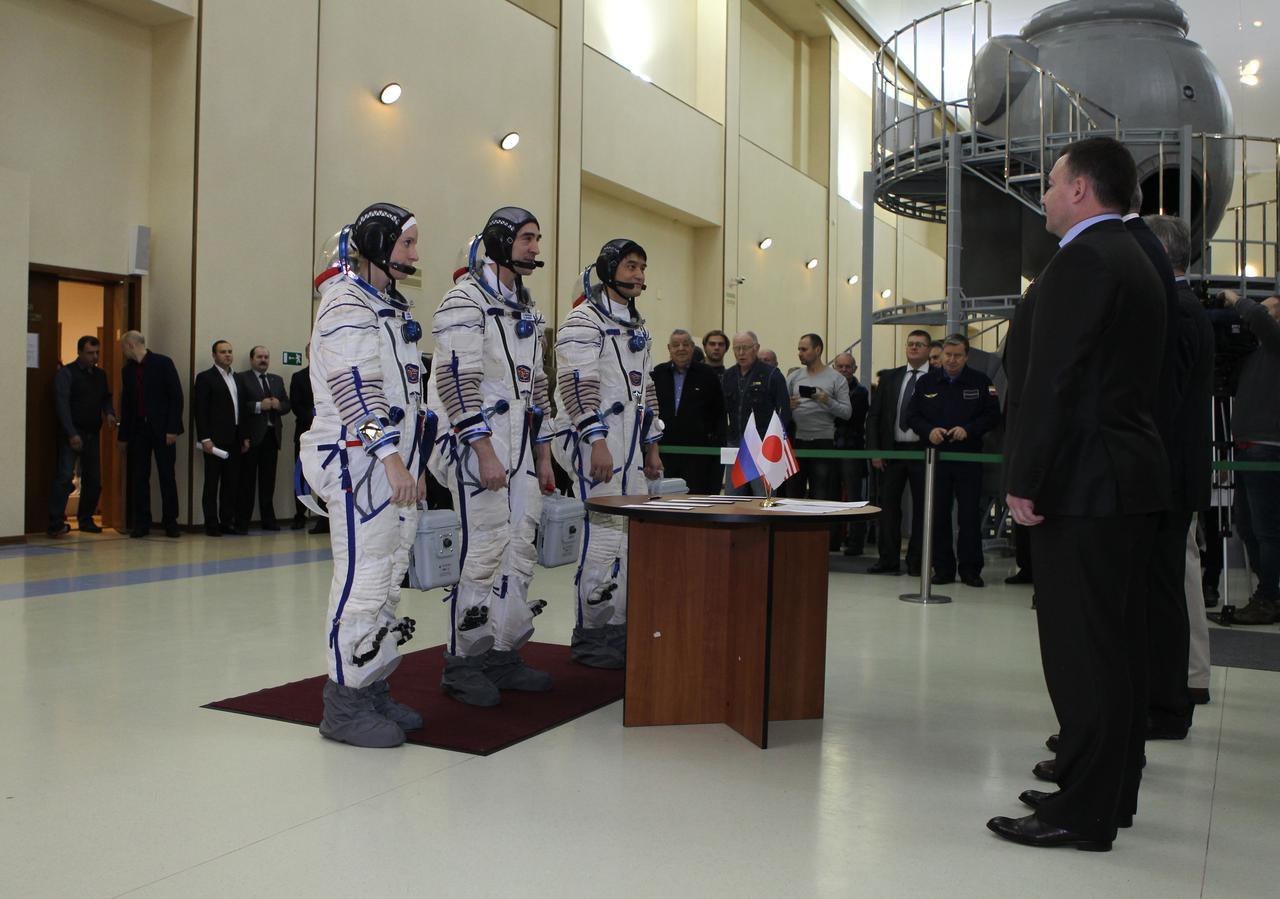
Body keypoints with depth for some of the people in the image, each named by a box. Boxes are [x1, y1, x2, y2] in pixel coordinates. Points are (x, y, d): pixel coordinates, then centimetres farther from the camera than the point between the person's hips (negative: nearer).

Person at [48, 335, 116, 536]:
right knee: (65, 476, -14)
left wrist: (109, 413, -1)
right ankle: (56, 523, -14)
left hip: (92, 434, 6)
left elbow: (106, 398, 23)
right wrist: (72, 434, -18)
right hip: (72, 434, -6)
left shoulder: (100, 375, 14)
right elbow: (62, 405, -11)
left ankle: (86, 520, 20)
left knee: (94, 479, 7)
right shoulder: (66, 373, -4)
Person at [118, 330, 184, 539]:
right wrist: (123, 435, 10)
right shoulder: (127, 370, 12)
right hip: (138, 429, 4)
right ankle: (141, 523, 9)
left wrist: (172, 428, -13)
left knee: (167, 477, 1)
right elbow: (125, 404, 15)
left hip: (162, 429, -4)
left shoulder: (163, 363, -3)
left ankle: (170, 523, 7)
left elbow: (176, 396, -7)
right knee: (139, 478, 3)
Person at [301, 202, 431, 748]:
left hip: (395, 464, 10)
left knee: (387, 580, 11)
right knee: (363, 580, -9)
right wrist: (389, 455, -28)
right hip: (358, 460, -10)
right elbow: (355, 386, -21)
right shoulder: (346, 305, -9)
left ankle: (373, 688, 20)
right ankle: (345, 704, -1)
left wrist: (413, 466, 24)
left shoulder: (390, 308, 22)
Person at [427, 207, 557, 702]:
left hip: (521, 445, 9)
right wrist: (485, 453, -21)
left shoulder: (527, 309, 20)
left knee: (521, 550, 7)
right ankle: (463, 662, 2)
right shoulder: (466, 300, -7)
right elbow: (457, 380, -16)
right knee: (485, 549, -10)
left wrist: (543, 456, 18)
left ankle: (504, 655, 17)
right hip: (479, 442, -9)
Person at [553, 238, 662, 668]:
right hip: (598, 440, -9)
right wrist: (597, 440, -21)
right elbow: (578, 384, -15)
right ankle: (591, 636, -3)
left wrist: (652, 446, 22)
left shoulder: (636, 326, 22)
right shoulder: (585, 319, -6)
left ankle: (620, 627, 16)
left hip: (631, 443, 9)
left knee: (634, 534, 7)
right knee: (606, 534, -11)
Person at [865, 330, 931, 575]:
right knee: (888, 505, 2)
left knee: (921, 507, 4)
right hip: (892, 450, 3)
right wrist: (874, 450, 1)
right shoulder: (890, 377, 11)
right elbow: (874, 415, 9)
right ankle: (889, 559, 8)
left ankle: (916, 562, 12)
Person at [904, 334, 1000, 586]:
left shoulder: (980, 381, 4)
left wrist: (968, 429, -14)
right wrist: (929, 431, -10)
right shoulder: (927, 382, 8)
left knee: (970, 515, -1)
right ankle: (943, 568, 12)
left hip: (969, 457, -2)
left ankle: (970, 569, 7)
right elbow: (912, 415, 9)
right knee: (938, 514, 4)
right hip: (936, 457, 2)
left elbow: (993, 415, 1)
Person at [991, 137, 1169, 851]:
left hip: (1084, 483, -10)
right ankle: (1111, 789, 25)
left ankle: (1084, 813, 1)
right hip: (1130, 477, 11)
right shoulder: (1137, 261, 19)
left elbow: (1051, 381, -19)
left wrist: (1025, 481, -17)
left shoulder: (1082, 260, -13)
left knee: (1081, 645, -6)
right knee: (1117, 640, 14)